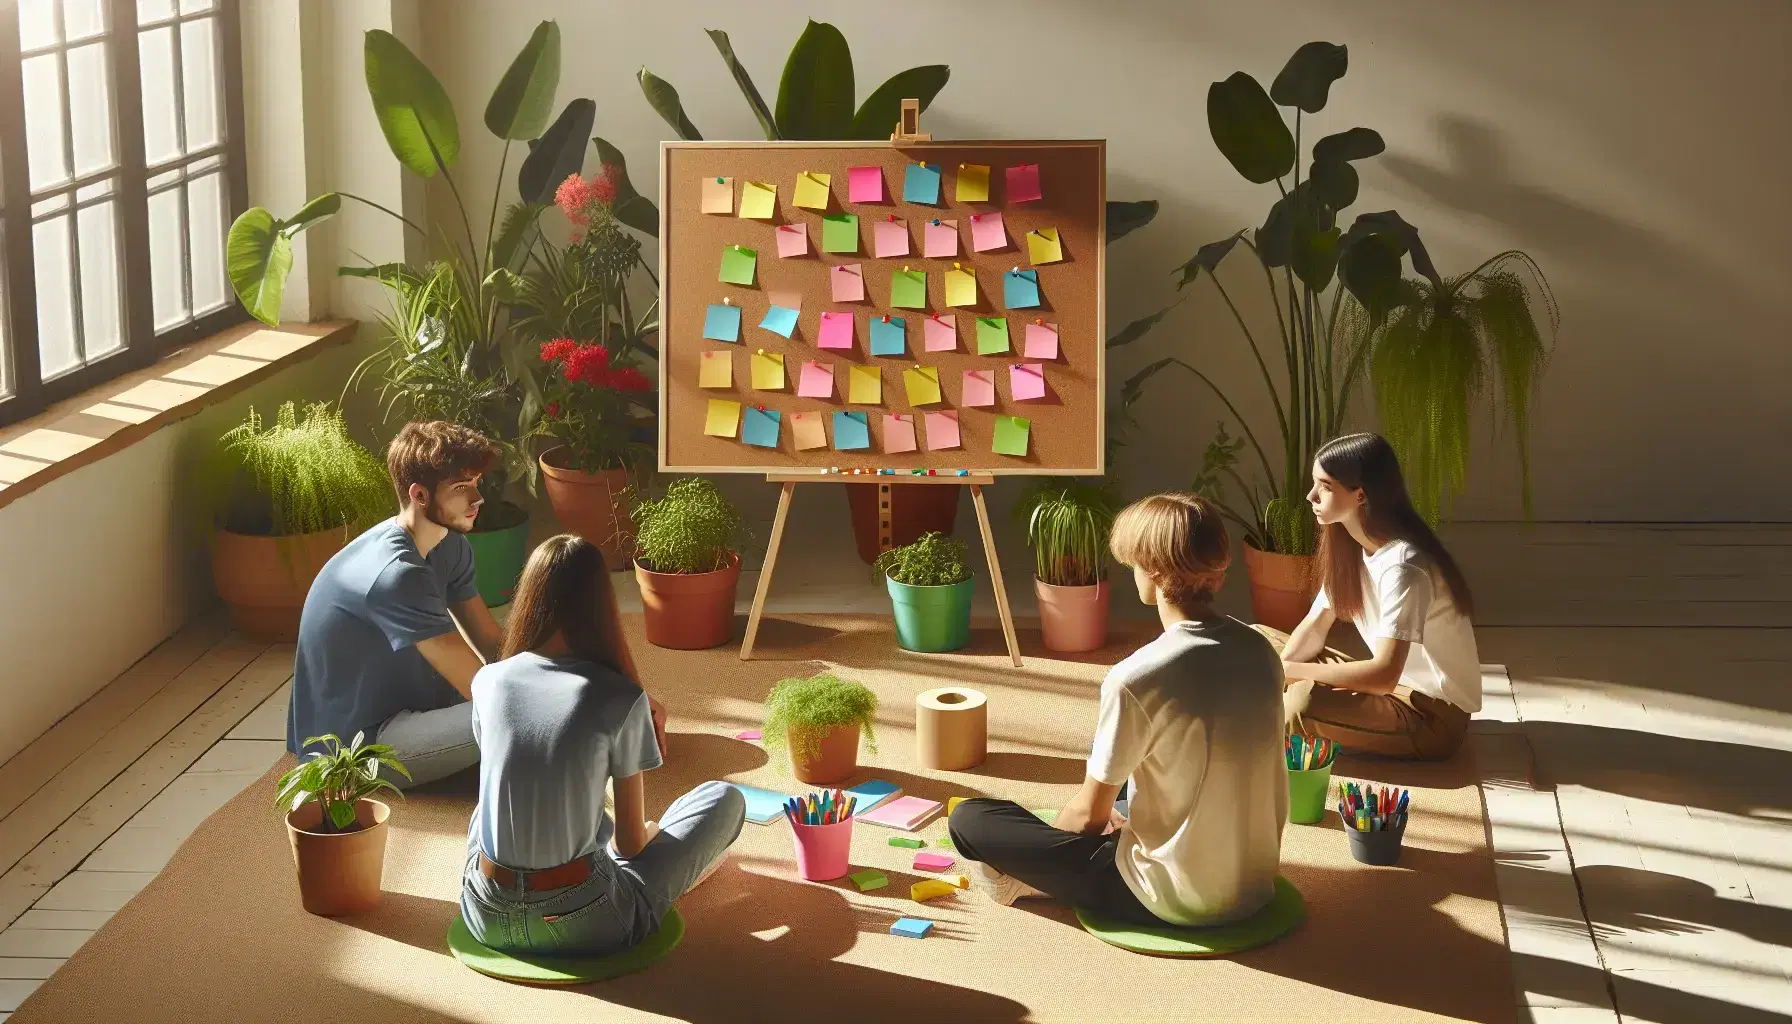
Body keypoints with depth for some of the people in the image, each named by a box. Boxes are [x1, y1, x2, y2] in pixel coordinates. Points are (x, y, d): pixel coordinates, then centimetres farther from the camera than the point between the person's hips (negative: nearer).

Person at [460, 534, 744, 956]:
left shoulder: (488, 682, -2)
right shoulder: (621, 699, -12)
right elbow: (631, 842, -3)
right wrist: (650, 832, 23)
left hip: (487, 919, 4)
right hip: (582, 927, -4)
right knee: (726, 800, 12)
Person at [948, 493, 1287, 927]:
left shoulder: (1134, 679, -24)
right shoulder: (1260, 649, -3)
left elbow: (1088, 814, -12)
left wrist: (1051, 848, 10)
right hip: (1256, 884, 6)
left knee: (970, 820, 0)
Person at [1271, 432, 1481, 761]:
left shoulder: (1402, 565, -28)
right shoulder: (1350, 546, 1)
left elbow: (1384, 674, -33)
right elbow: (1314, 627, 5)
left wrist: (1287, 670, -29)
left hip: (1435, 716, -9)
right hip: (1397, 687, 9)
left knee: (1305, 700, -30)